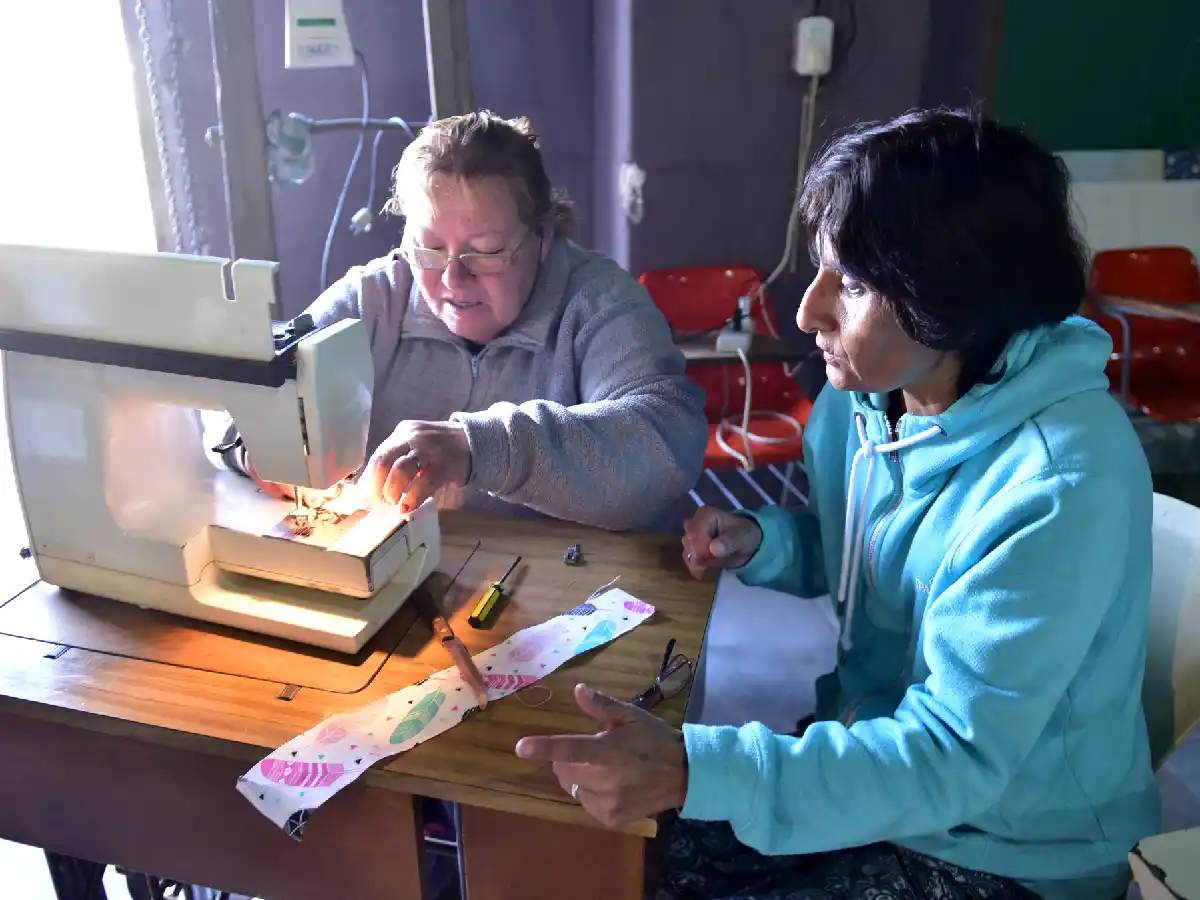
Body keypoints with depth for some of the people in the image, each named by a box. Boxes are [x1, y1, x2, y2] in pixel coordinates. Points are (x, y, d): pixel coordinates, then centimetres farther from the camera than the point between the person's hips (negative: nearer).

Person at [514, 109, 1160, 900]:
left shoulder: (1060, 483, -29)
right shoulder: (866, 389, -7)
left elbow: (956, 758, -30)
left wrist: (694, 769, -41)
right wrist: (765, 544, -12)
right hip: (871, 747, 6)